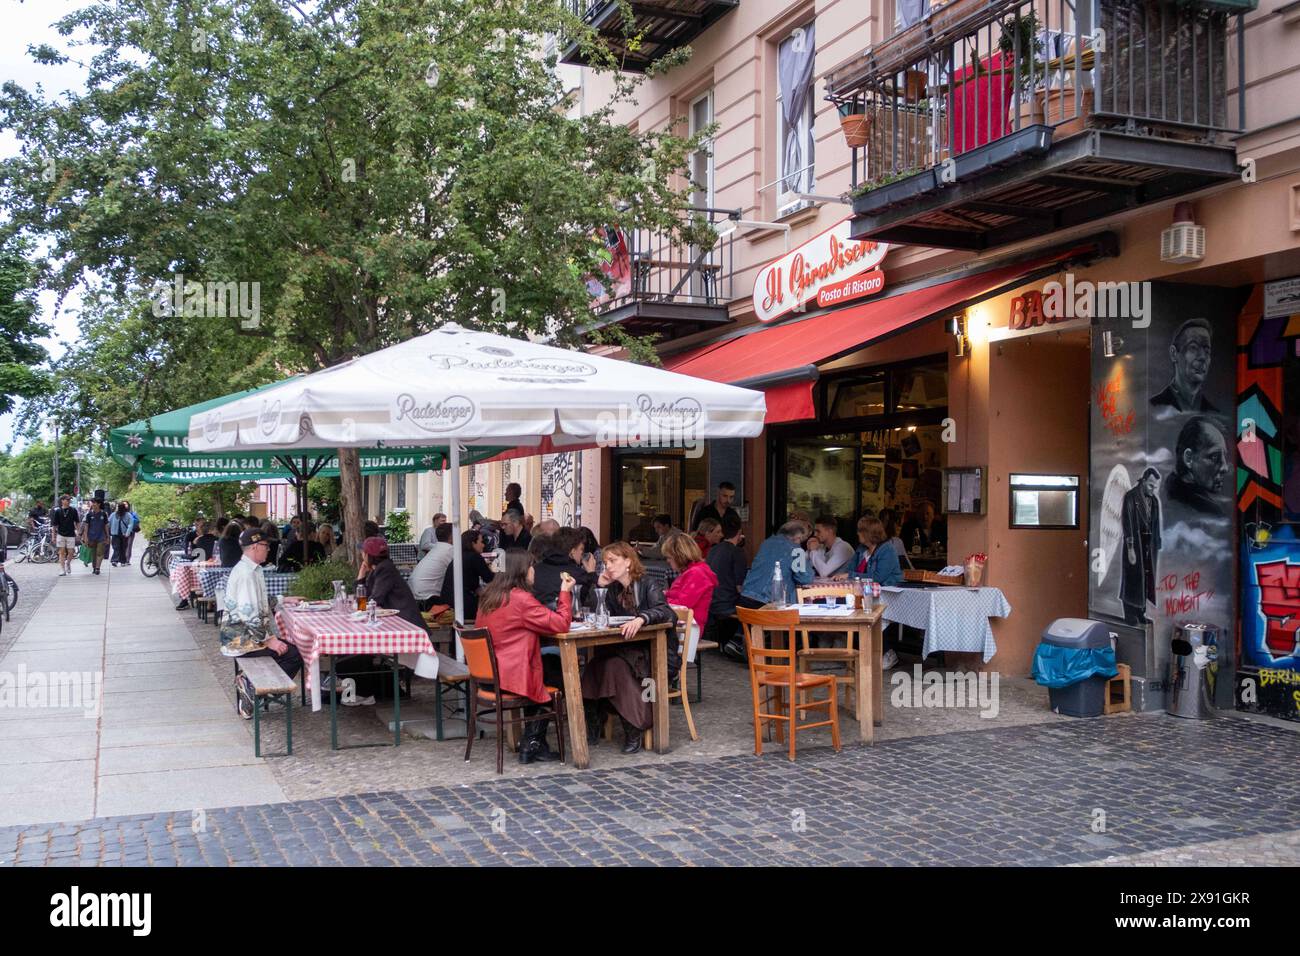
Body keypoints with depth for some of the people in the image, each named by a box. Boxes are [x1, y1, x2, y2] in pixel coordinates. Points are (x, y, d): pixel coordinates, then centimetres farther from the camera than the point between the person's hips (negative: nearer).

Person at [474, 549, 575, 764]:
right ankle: (533, 742, 18)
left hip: (488, 672, 9)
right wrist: (565, 592, -7)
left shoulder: (490, 596, 9)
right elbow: (560, 624, -18)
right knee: (565, 675, 10)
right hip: (509, 677, -9)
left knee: (554, 663, 23)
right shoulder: (520, 598, -19)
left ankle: (532, 741, 23)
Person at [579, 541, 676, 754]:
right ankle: (592, 723, -18)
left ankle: (633, 730, -23)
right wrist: (599, 585, -2)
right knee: (598, 663, -22)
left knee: (615, 665, -29)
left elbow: (665, 612, -24)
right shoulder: (613, 589, 12)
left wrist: (641, 619, -43)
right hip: (629, 651, 6)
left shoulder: (648, 585, -7)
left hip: (658, 656, -5)